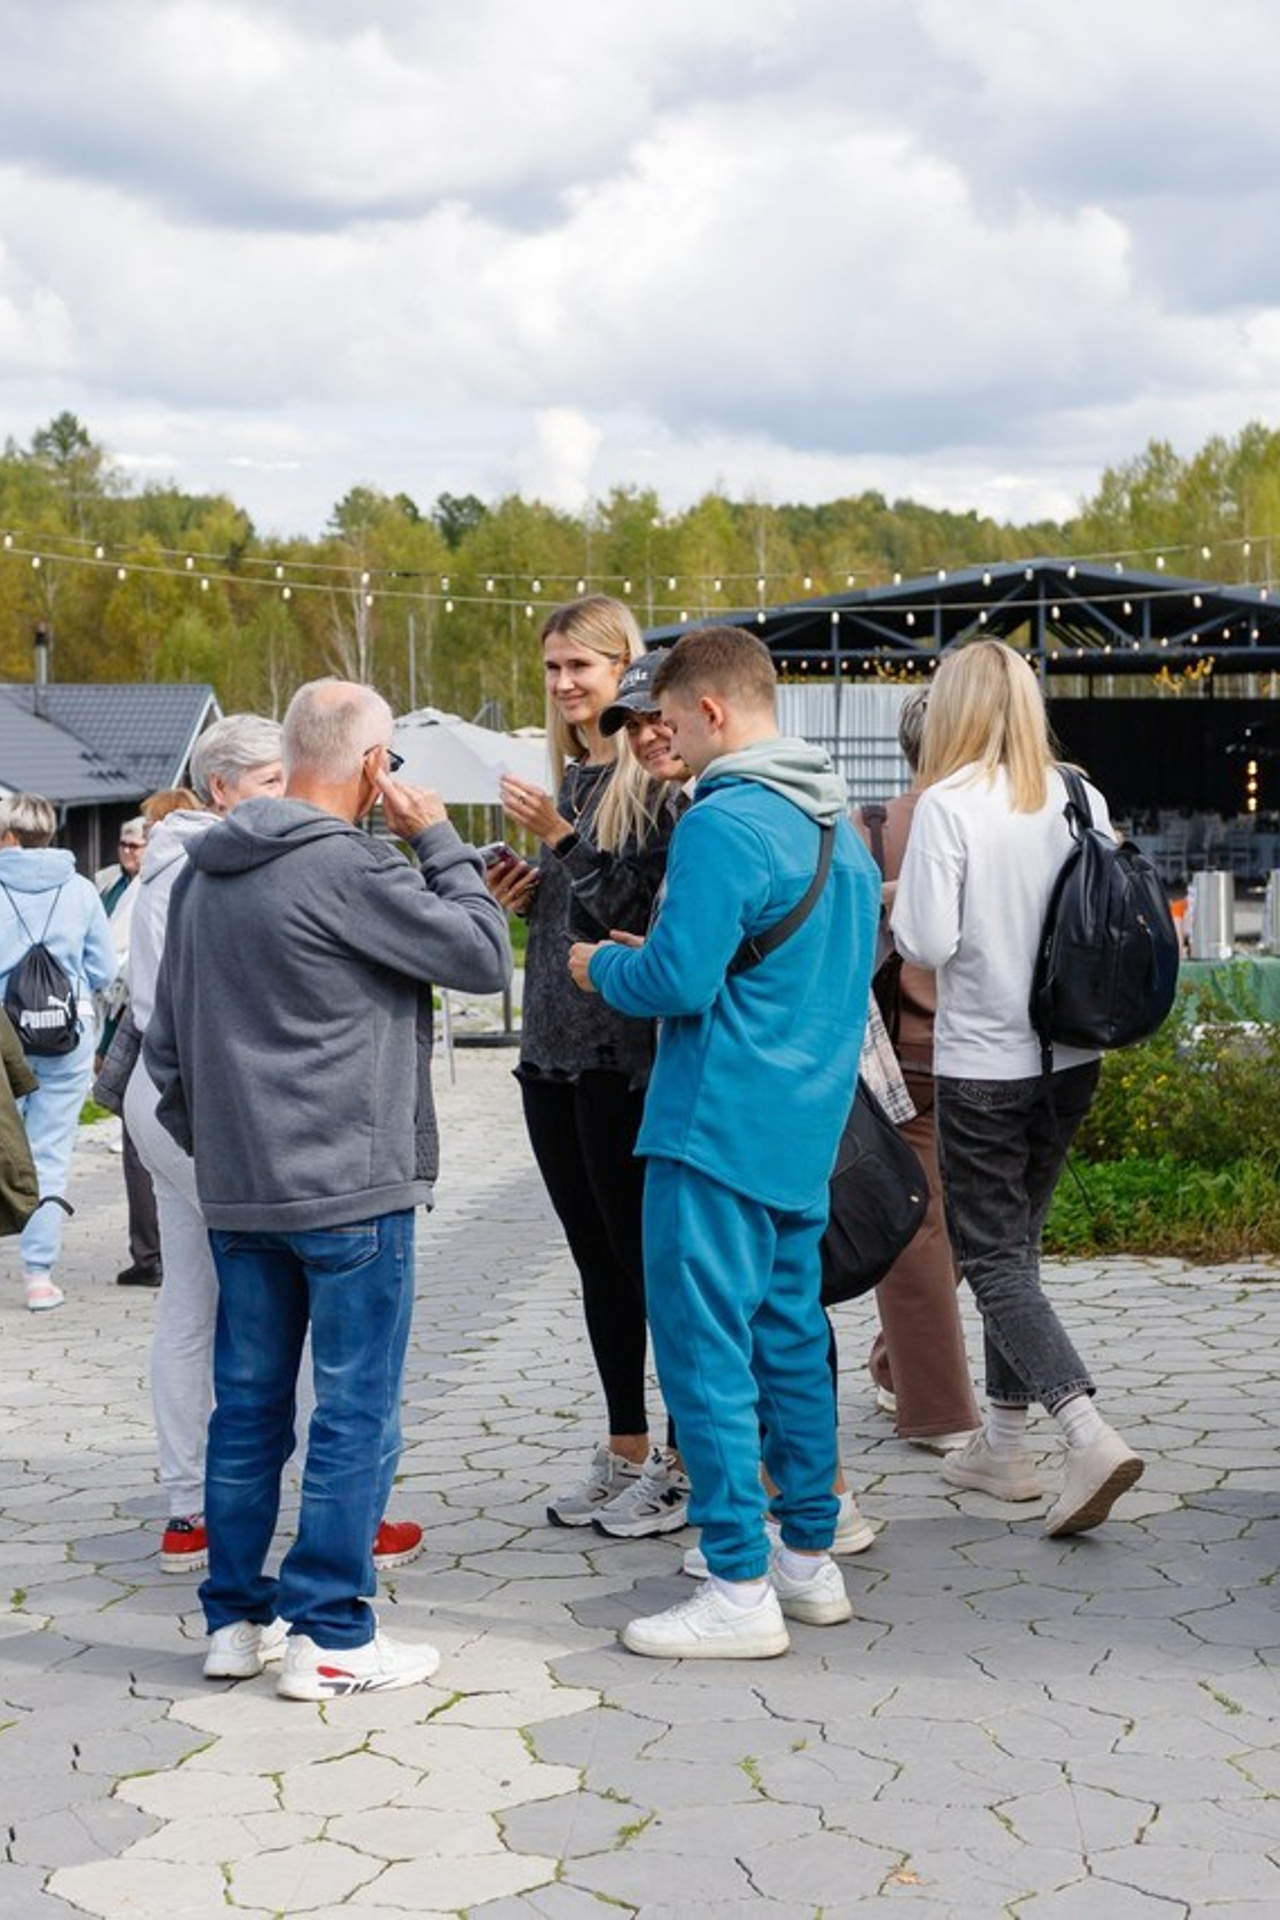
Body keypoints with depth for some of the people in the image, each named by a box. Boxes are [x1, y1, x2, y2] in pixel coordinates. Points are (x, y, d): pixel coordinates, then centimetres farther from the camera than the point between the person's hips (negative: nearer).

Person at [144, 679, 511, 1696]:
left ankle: (236, 1619, 20)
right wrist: (438, 840, -2)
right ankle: (330, 1637, 4)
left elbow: (167, 1038, 16)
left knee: (246, 1405, 13)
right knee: (356, 1415, 0)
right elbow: (485, 956, -10)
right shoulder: (351, 868, -15)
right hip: (351, 1191, -8)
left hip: (236, 1192, 8)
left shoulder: (203, 876, 11)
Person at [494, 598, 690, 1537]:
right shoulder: (569, 776, 15)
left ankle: (682, 1461, 8)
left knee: (648, 1256, -1)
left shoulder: (654, 781, -10)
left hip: (625, 1052, -8)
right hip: (554, 1046, 8)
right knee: (598, 1258, 13)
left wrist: (558, 836, -16)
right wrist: (526, 892, 4)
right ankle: (625, 1453, 22)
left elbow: (637, 913, -16)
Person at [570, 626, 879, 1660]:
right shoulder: (840, 825, 13)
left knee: (705, 1350, -3)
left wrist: (604, 967, 1)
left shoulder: (723, 823, -16)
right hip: (807, 1129, 9)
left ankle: (741, 1590, -1)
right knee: (792, 1342, 16)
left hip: (719, 1129, -9)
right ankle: (812, 1558, 24)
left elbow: (679, 982, -20)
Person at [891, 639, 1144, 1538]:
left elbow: (928, 943, -17)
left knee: (994, 1261, 1)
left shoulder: (949, 804, -15)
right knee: (1016, 1241, 19)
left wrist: (902, 909, 3)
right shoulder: (1082, 799, 1)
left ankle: (1090, 1433, -17)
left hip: (983, 1064, -6)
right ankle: (1004, 1443, 26)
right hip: (1071, 1057, 6)